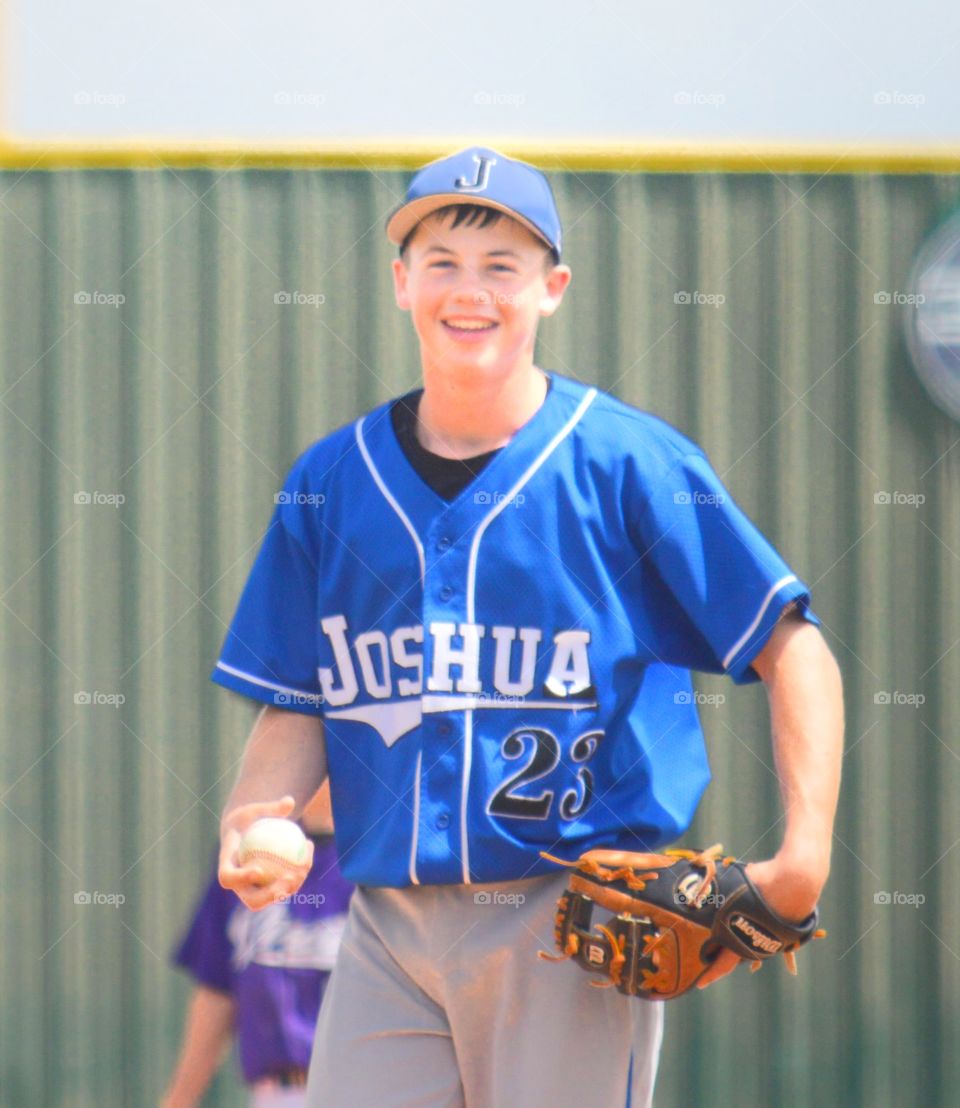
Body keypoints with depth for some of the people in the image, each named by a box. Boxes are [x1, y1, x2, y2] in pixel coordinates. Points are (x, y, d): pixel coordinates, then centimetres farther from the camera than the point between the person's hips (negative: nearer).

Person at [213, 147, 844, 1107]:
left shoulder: (628, 462, 0)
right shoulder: (329, 483, 11)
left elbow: (794, 654, -1)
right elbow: (300, 707, 14)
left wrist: (803, 856, -13)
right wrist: (252, 814, -8)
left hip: (573, 928, -3)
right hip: (390, 928, 3)